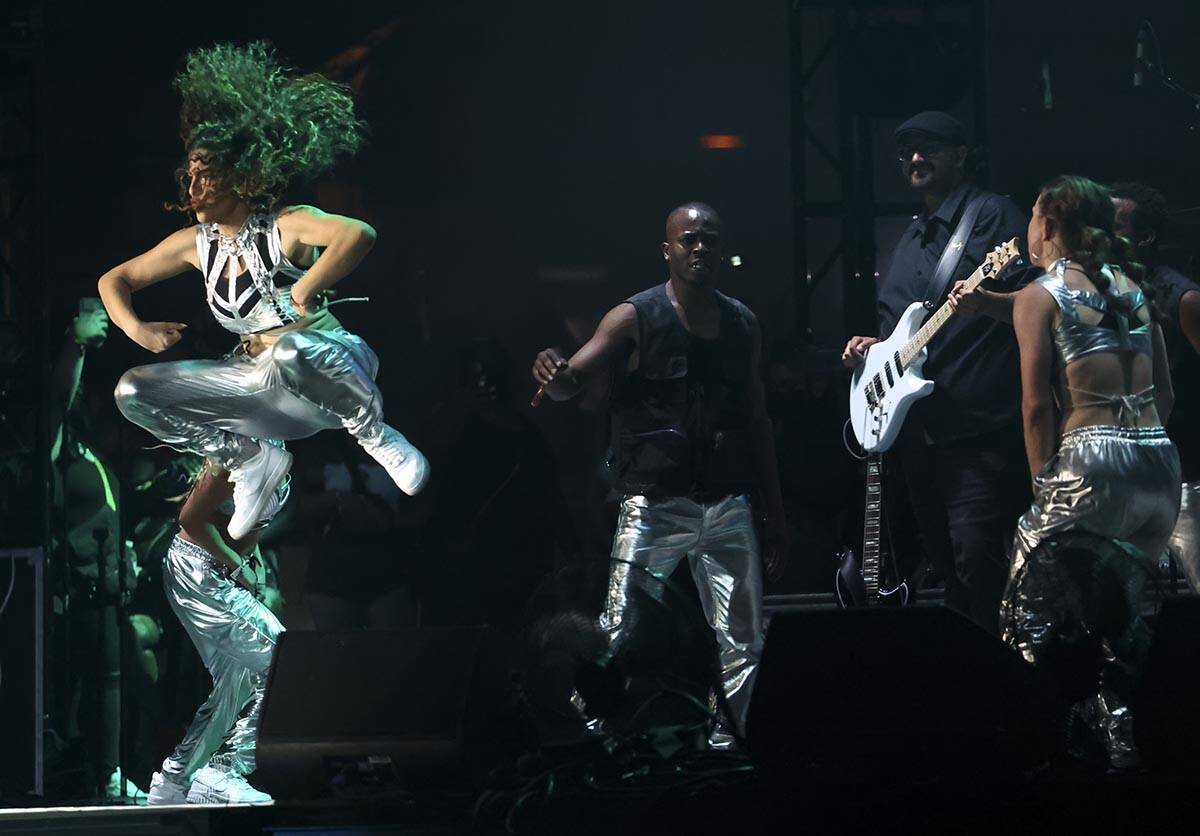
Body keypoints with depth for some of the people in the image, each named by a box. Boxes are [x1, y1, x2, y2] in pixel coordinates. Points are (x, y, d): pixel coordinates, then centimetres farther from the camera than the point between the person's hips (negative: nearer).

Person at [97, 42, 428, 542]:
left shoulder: (287, 226, -18)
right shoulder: (196, 244, 1)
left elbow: (359, 235, -39)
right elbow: (115, 280, 12)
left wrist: (305, 290, -33)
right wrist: (135, 329, -6)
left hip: (330, 367, -6)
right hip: (261, 380, 6)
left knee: (288, 352, -43)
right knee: (133, 393, -4)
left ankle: (375, 436, -15)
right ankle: (253, 462, 6)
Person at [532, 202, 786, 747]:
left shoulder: (742, 324, 12)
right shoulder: (636, 319, -3)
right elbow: (571, 382, -12)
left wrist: (775, 513, 15)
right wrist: (556, 377, -38)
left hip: (727, 507, 5)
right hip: (654, 506, -5)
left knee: (742, 642, 4)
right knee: (617, 638, -12)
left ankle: (727, 741, 14)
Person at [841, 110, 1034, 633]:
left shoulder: (992, 215, -3)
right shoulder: (909, 241, 22)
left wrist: (983, 302, -30)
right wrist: (872, 346, 11)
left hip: (978, 428, -9)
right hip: (916, 430, 9)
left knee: (975, 560, -18)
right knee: (944, 564, 10)